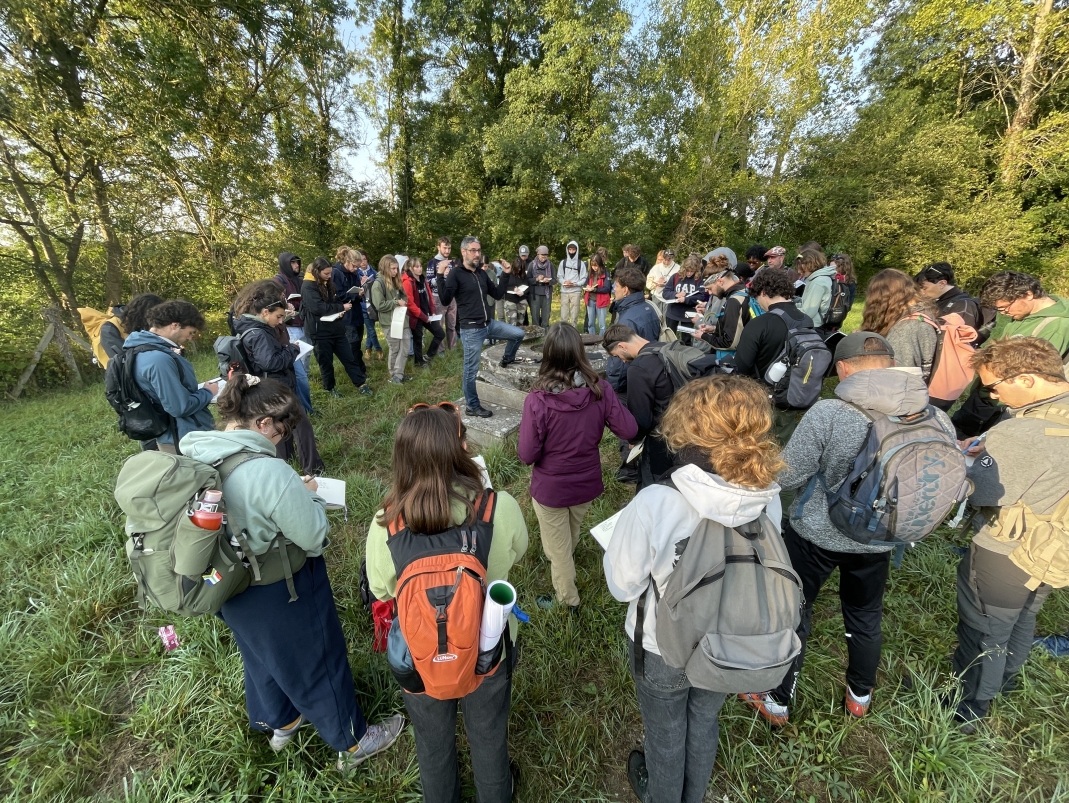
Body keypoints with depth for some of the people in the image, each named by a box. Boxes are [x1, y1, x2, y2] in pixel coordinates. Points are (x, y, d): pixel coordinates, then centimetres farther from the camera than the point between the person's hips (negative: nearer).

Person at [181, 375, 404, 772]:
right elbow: (314, 538, -26)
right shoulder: (269, 472, -36)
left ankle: (279, 723, 58)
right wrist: (309, 496, -11)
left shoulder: (194, 456, -10)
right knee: (316, 664, 16)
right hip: (282, 595, -7)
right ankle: (353, 742, 39)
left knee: (262, 656, 31)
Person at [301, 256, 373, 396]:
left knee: (349, 358, 8)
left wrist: (343, 304, 1)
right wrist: (341, 307, -18)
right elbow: (317, 307, -25)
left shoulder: (327, 283, 11)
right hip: (320, 332, -7)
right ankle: (330, 388, 22)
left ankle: (361, 383, 14)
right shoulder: (308, 286, -14)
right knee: (326, 362, 7)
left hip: (335, 328, 7)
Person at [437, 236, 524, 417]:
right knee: (471, 371, 2)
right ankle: (473, 407, 17)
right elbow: (445, 300, -20)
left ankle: (507, 359, 33)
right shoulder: (456, 274, -10)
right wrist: (441, 276, -28)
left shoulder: (482, 273, 12)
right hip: (471, 329, -7)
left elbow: (497, 294, 18)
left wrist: (506, 275, 14)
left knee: (518, 334, 7)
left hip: (489, 324, 7)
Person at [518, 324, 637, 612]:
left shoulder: (537, 399, -28)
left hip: (551, 488, -5)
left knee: (558, 547, 21)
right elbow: (629, 431, -12)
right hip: (587, 483, 5)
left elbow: (528, 455, -22)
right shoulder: (600, 389, -19)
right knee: (571, 536, 35)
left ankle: (568, 601, 43)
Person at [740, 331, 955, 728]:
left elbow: (786, 476, -20)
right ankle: (860, 697, 51)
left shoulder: (827, 413, -26)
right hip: (879, 539, 4)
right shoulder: (938, 420, -12)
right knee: (866, 616, 27)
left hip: (816, 534, -4)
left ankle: (776, 702, 35)